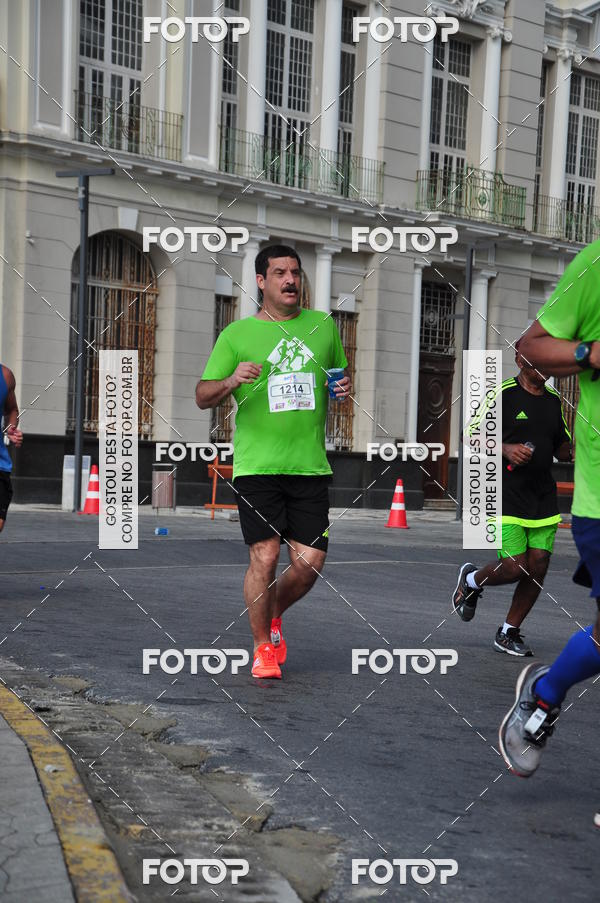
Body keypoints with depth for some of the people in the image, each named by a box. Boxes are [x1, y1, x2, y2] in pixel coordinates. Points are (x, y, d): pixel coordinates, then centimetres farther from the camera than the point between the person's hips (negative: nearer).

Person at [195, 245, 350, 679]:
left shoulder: (323, 325, 13)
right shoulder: (237, 333, 4)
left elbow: (343, 375, 27)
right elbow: (202, 397, 4)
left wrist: (345, 387, 3)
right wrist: (232, 380, -16)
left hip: (311, 465, 3)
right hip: (257, 464, -3)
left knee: (311, 561, -1)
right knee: (265, 557, -6)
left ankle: (273, 615, 31)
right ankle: (263, 646, 15)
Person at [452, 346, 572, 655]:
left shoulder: (554, 399, 13)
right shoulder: (502, 393, -6)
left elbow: (562, 450, 21)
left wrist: (571, 447, -2)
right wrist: (505, 449, -20)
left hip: (544, 498, 6)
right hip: (507, 497, -6)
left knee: (538, 568, 1)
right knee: (514, 568, -10)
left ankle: (508, 633, 19)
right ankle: (470, 580, 24)